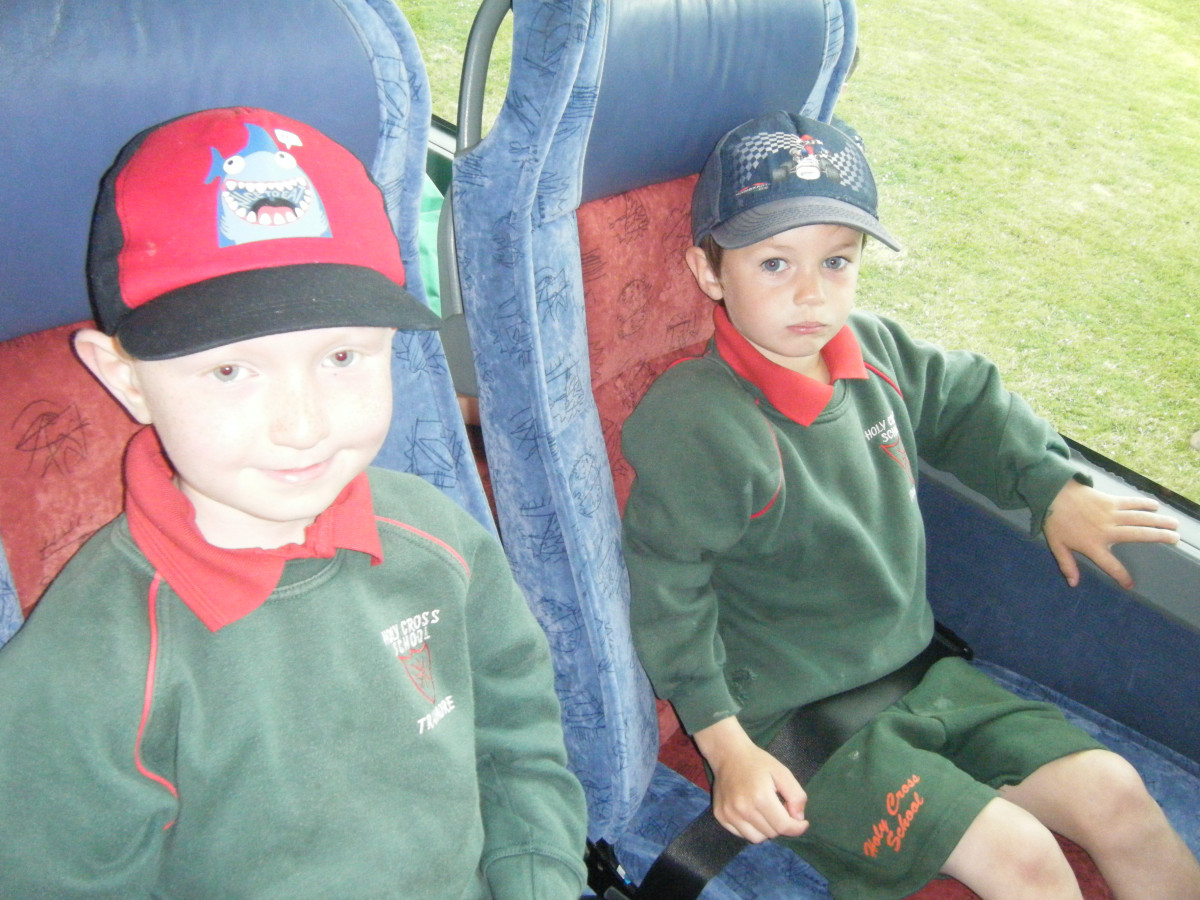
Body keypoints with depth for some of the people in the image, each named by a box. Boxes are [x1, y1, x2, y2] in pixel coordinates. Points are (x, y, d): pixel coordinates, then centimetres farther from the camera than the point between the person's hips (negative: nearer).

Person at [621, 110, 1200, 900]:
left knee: (1114, 793, 5)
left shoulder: (872, 347, -1)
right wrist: (725, 746, -20)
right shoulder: (698, 426, -24)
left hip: (916, 672, 8)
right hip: (793, 721, -7)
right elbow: (662, 590, -20)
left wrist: (1052, 487, 11)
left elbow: (965, 400, 20)